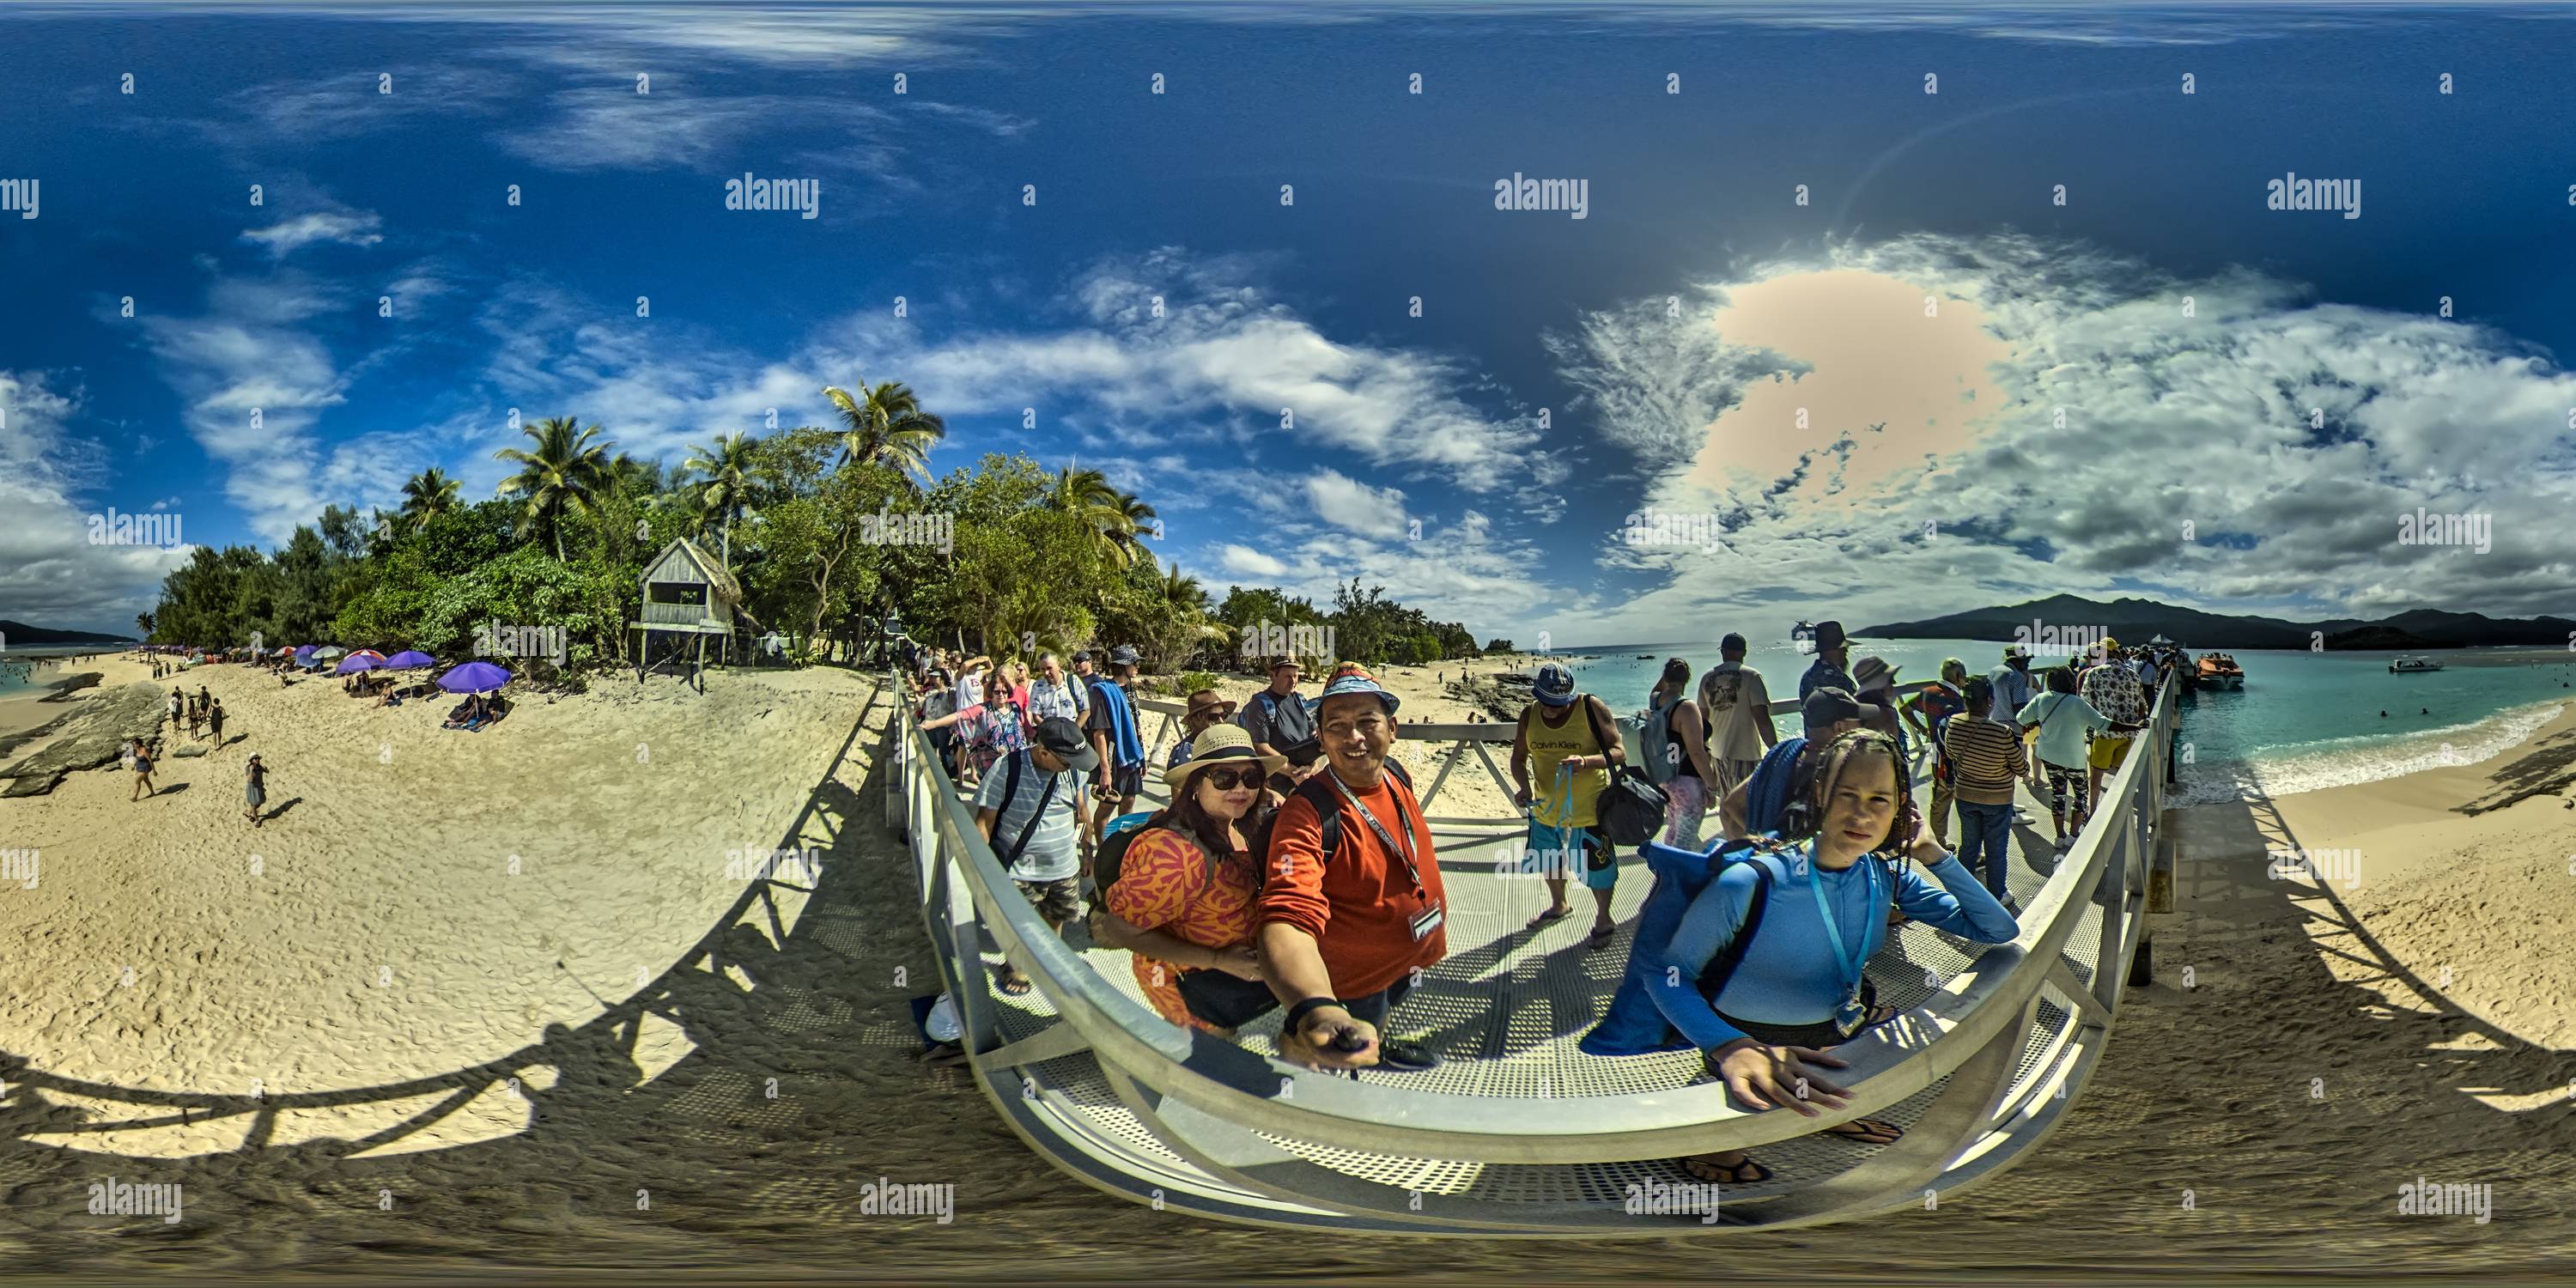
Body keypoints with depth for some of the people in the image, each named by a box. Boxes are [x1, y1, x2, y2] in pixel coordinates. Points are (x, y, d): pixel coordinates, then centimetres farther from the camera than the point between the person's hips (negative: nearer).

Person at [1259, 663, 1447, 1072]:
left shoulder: (1397, 777, -13)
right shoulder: (1308, 812, -36)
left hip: (1410, 955, 7)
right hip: (1352, 981, -7)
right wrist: (1313, 1009, -69)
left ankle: (1379, 1049, 64)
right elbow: (1289, 918, -51)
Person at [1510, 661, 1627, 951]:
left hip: (1589, 806, -5)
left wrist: (1586, 761, -37)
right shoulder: (1529, 715, -5)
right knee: (1549, 860, 24)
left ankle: (1604, 921, 30)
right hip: (1547, 805, 5)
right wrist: (1522, 785, -17)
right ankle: (1559, 905, 53)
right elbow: (1518, 758, 4)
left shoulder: (1592, 708, -18)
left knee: (1596, 865, 4)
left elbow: (1619, 752, -18)